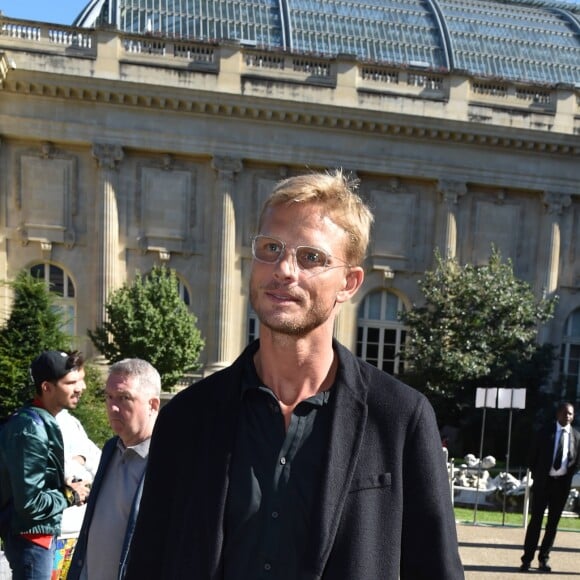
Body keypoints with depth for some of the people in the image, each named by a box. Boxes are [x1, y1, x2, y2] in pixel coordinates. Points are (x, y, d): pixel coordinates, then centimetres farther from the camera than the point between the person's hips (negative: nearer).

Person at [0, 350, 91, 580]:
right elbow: (30, 502, -26)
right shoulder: (31, 429, -24)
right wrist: (70, 495, -12)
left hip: (42, 533, 9)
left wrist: (63, 486, 1)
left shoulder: (41, 421, 6)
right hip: (31, 537, -9)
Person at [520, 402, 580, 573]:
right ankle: (527, 559, 5)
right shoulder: (545, 432, -1)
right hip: (543, 481, -2)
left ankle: (544, 559, 17)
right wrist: (536, 476, 1)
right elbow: (533, 456, 4)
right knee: (536, 519, 0)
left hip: (562, 483, 2)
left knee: (553, 522, 8)